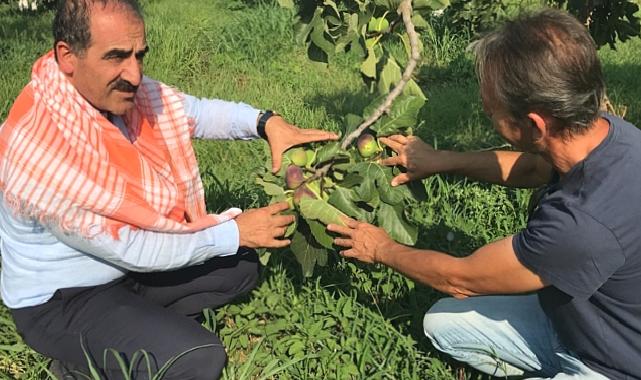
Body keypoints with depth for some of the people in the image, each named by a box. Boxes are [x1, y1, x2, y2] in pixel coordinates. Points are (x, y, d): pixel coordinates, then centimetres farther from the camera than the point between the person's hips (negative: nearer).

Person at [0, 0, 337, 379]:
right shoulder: (40, 149, -33)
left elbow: (196, 111, -1)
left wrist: (267, 122, -19)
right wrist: (234, 232, -22)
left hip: (125, 267, 8)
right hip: (60, 301, -8)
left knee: (242, 265, 8)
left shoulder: (120, 88, -12)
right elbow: (129, 249, -28)